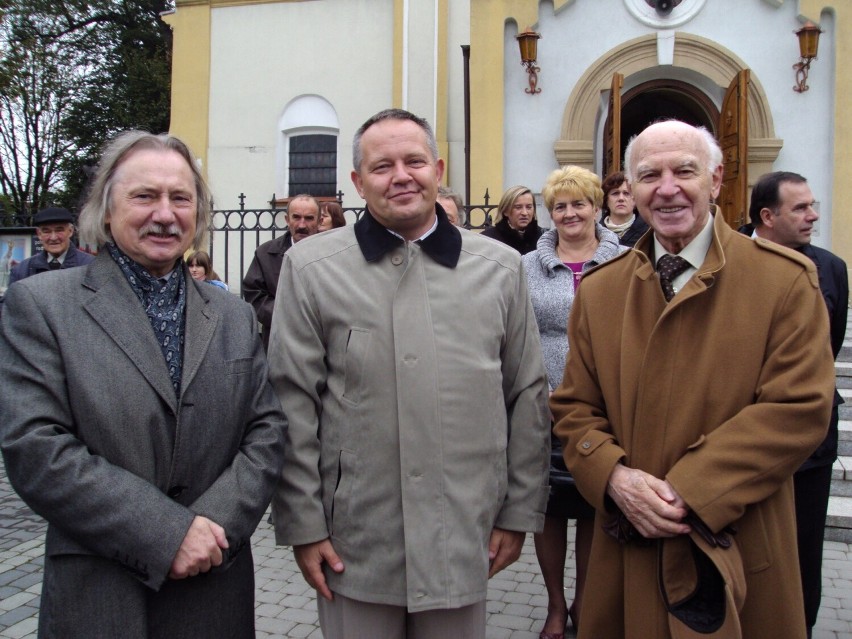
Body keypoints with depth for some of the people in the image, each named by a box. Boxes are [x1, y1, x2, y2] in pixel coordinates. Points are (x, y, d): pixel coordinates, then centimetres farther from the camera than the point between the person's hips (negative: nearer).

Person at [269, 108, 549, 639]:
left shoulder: (500, 268, 4)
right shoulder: (311, 269, -2)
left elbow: (528, 397, 6)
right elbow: (293, 405, -2)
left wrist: (520, 512, 6)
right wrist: (303, 524, -4)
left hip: (466, 540, 2)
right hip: (353, 542, -1)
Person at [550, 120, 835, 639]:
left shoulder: (787, 279, -5)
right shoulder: (599, 290, 5)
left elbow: (800, 408, -12)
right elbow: (574, 409, 5)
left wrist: (689, 491, -18)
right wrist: (616, 478, -14)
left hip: (742, 558, -2)